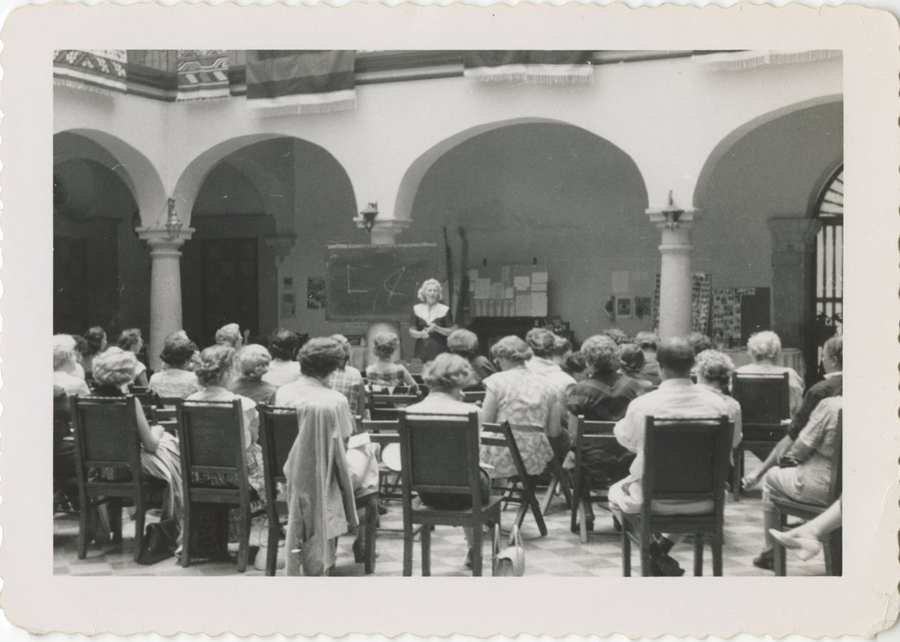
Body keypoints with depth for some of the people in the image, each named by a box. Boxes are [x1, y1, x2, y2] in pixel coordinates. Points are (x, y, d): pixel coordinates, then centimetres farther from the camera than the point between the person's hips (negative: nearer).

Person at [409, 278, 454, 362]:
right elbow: (411, 332, 8)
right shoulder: (417, 309, 9)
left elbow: (452, 332, 2)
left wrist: (437, 329, -14)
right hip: (421, 351, 2)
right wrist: (421, 334, -12)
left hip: (439, 351, -2)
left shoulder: (444, 310, 3)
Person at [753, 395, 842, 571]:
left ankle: (771, 553, 27)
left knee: (771, 478, 20)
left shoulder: (829, 405, -19)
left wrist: (792, 455, 9)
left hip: (822, 489, -6)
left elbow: (802, 448, -14)